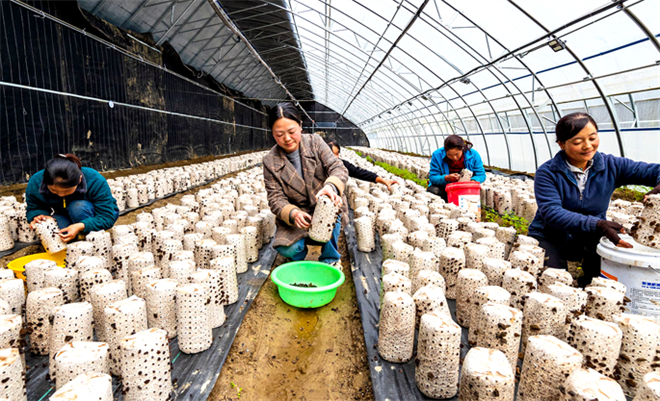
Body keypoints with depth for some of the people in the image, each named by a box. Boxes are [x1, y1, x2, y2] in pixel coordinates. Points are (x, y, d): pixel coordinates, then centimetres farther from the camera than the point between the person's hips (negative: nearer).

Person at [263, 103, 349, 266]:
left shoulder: (315, 142, -6)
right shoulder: (270, 161, -7)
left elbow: (338, 168, -14)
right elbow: (275, 198, -10)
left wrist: (331, 186, -39)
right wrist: (293, 214, -32)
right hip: (297, 214, 0)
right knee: (285, 249, -24)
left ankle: (330, 258, -10)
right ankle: (301, 250, 16)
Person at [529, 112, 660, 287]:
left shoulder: (610, 166, -3)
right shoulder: (547, 173, -15)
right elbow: (551, 212, -26)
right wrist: (597, 225, -40)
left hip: (589, 241, 3)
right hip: (550, 239, -3)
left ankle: (593, 281, 0)